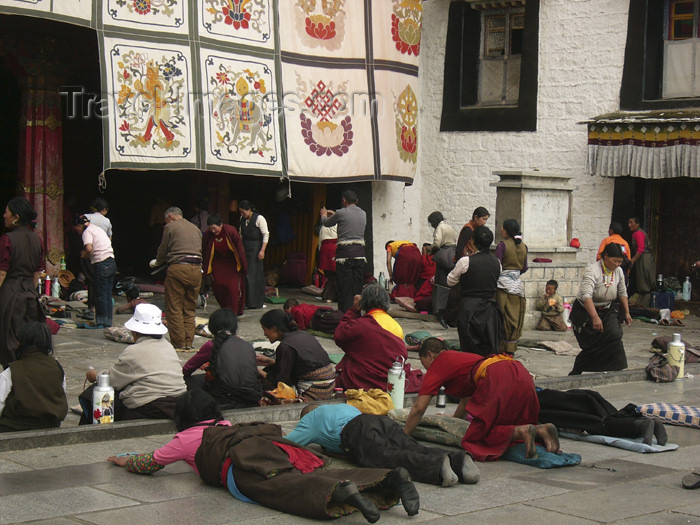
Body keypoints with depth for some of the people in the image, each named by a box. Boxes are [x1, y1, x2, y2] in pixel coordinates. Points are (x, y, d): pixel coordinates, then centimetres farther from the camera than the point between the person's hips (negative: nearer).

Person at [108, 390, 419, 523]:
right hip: (272, 443, 6)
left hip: (247, 464, -6)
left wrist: (124, 461, 61)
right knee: (316, 478, -13)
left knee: (286, 489, -31)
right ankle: (389, 479, -35)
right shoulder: (226, 426, 44)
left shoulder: (185, 439, 29)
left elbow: (149, 463, 40)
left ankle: (340, 493, -62)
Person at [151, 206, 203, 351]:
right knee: (189, 309, 12)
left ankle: (178, 343, -1)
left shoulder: (170, 227, 4)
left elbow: (163, 251, 6)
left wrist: (157, 262, 28)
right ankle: (188, 343, 10)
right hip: (196, 269, 6)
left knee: (174, 309, 1)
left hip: (178, 268, -6)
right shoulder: (195, 228, 21)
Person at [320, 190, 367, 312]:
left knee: (344, 288, -1)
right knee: (357, 286, 9)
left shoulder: (341, 213, -6)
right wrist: (334, 214, 41)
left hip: (345, 252, -5)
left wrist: (324, 215, 34)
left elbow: (326, 223, 11)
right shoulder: (363, 214, 10)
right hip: (359, 252, 5)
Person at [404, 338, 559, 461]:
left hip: (497, 380, -8)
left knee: (475, 439, 0)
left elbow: (418, 408, 12)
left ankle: (521, 432, -20)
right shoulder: (461, 357, 39)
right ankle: (541, 430, -3)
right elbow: (467, 397, 54)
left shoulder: (438, 364, 17)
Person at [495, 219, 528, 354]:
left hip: (504, 283, -5)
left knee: (504, 316, 0)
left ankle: (502, 348, 2)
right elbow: (524, 268, 13)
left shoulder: (502, 245, -11)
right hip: (517, 284, 5)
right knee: (515, 316, 10)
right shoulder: (523, 246, 6)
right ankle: (512, 347, 13)